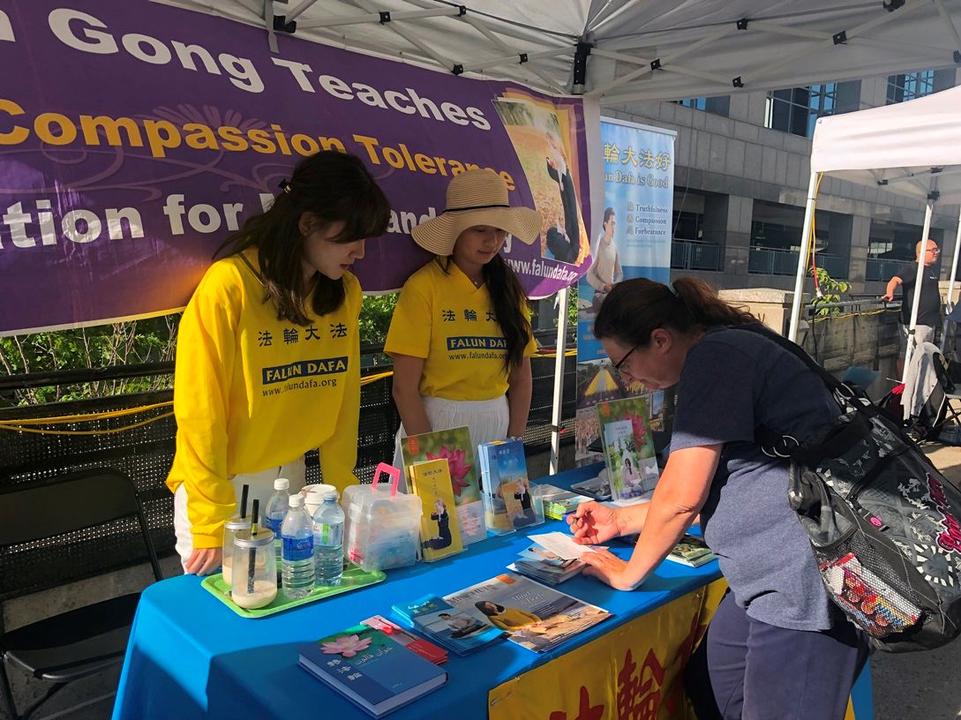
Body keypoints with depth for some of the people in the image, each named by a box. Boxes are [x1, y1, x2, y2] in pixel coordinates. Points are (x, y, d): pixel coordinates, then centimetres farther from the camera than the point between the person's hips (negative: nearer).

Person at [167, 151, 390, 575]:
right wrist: (212, 527, -14)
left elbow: (343, 399, 3)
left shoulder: (344, 292, -2)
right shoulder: (228, 286, -19)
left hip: (290, 479, 5)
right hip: (221, 487, -5)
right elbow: (200, 412, -16)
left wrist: (344, 493, 1)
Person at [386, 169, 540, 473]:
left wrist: (514, 447, 0)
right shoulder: (423, 287, -10)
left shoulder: (508, 288, 5)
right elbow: (404, 390, -11)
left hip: (496, 423, 5)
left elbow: (521, 379, 8)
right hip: (434, 422, -4)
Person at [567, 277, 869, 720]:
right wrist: (621, 521, 20)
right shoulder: (728, 351, 14)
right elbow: (706, 493, 19)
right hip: (776, 577, 10)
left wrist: (628, 574, -3)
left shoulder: (715, 355, -17)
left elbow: (682, 495, -18)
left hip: (811, 583, -10)